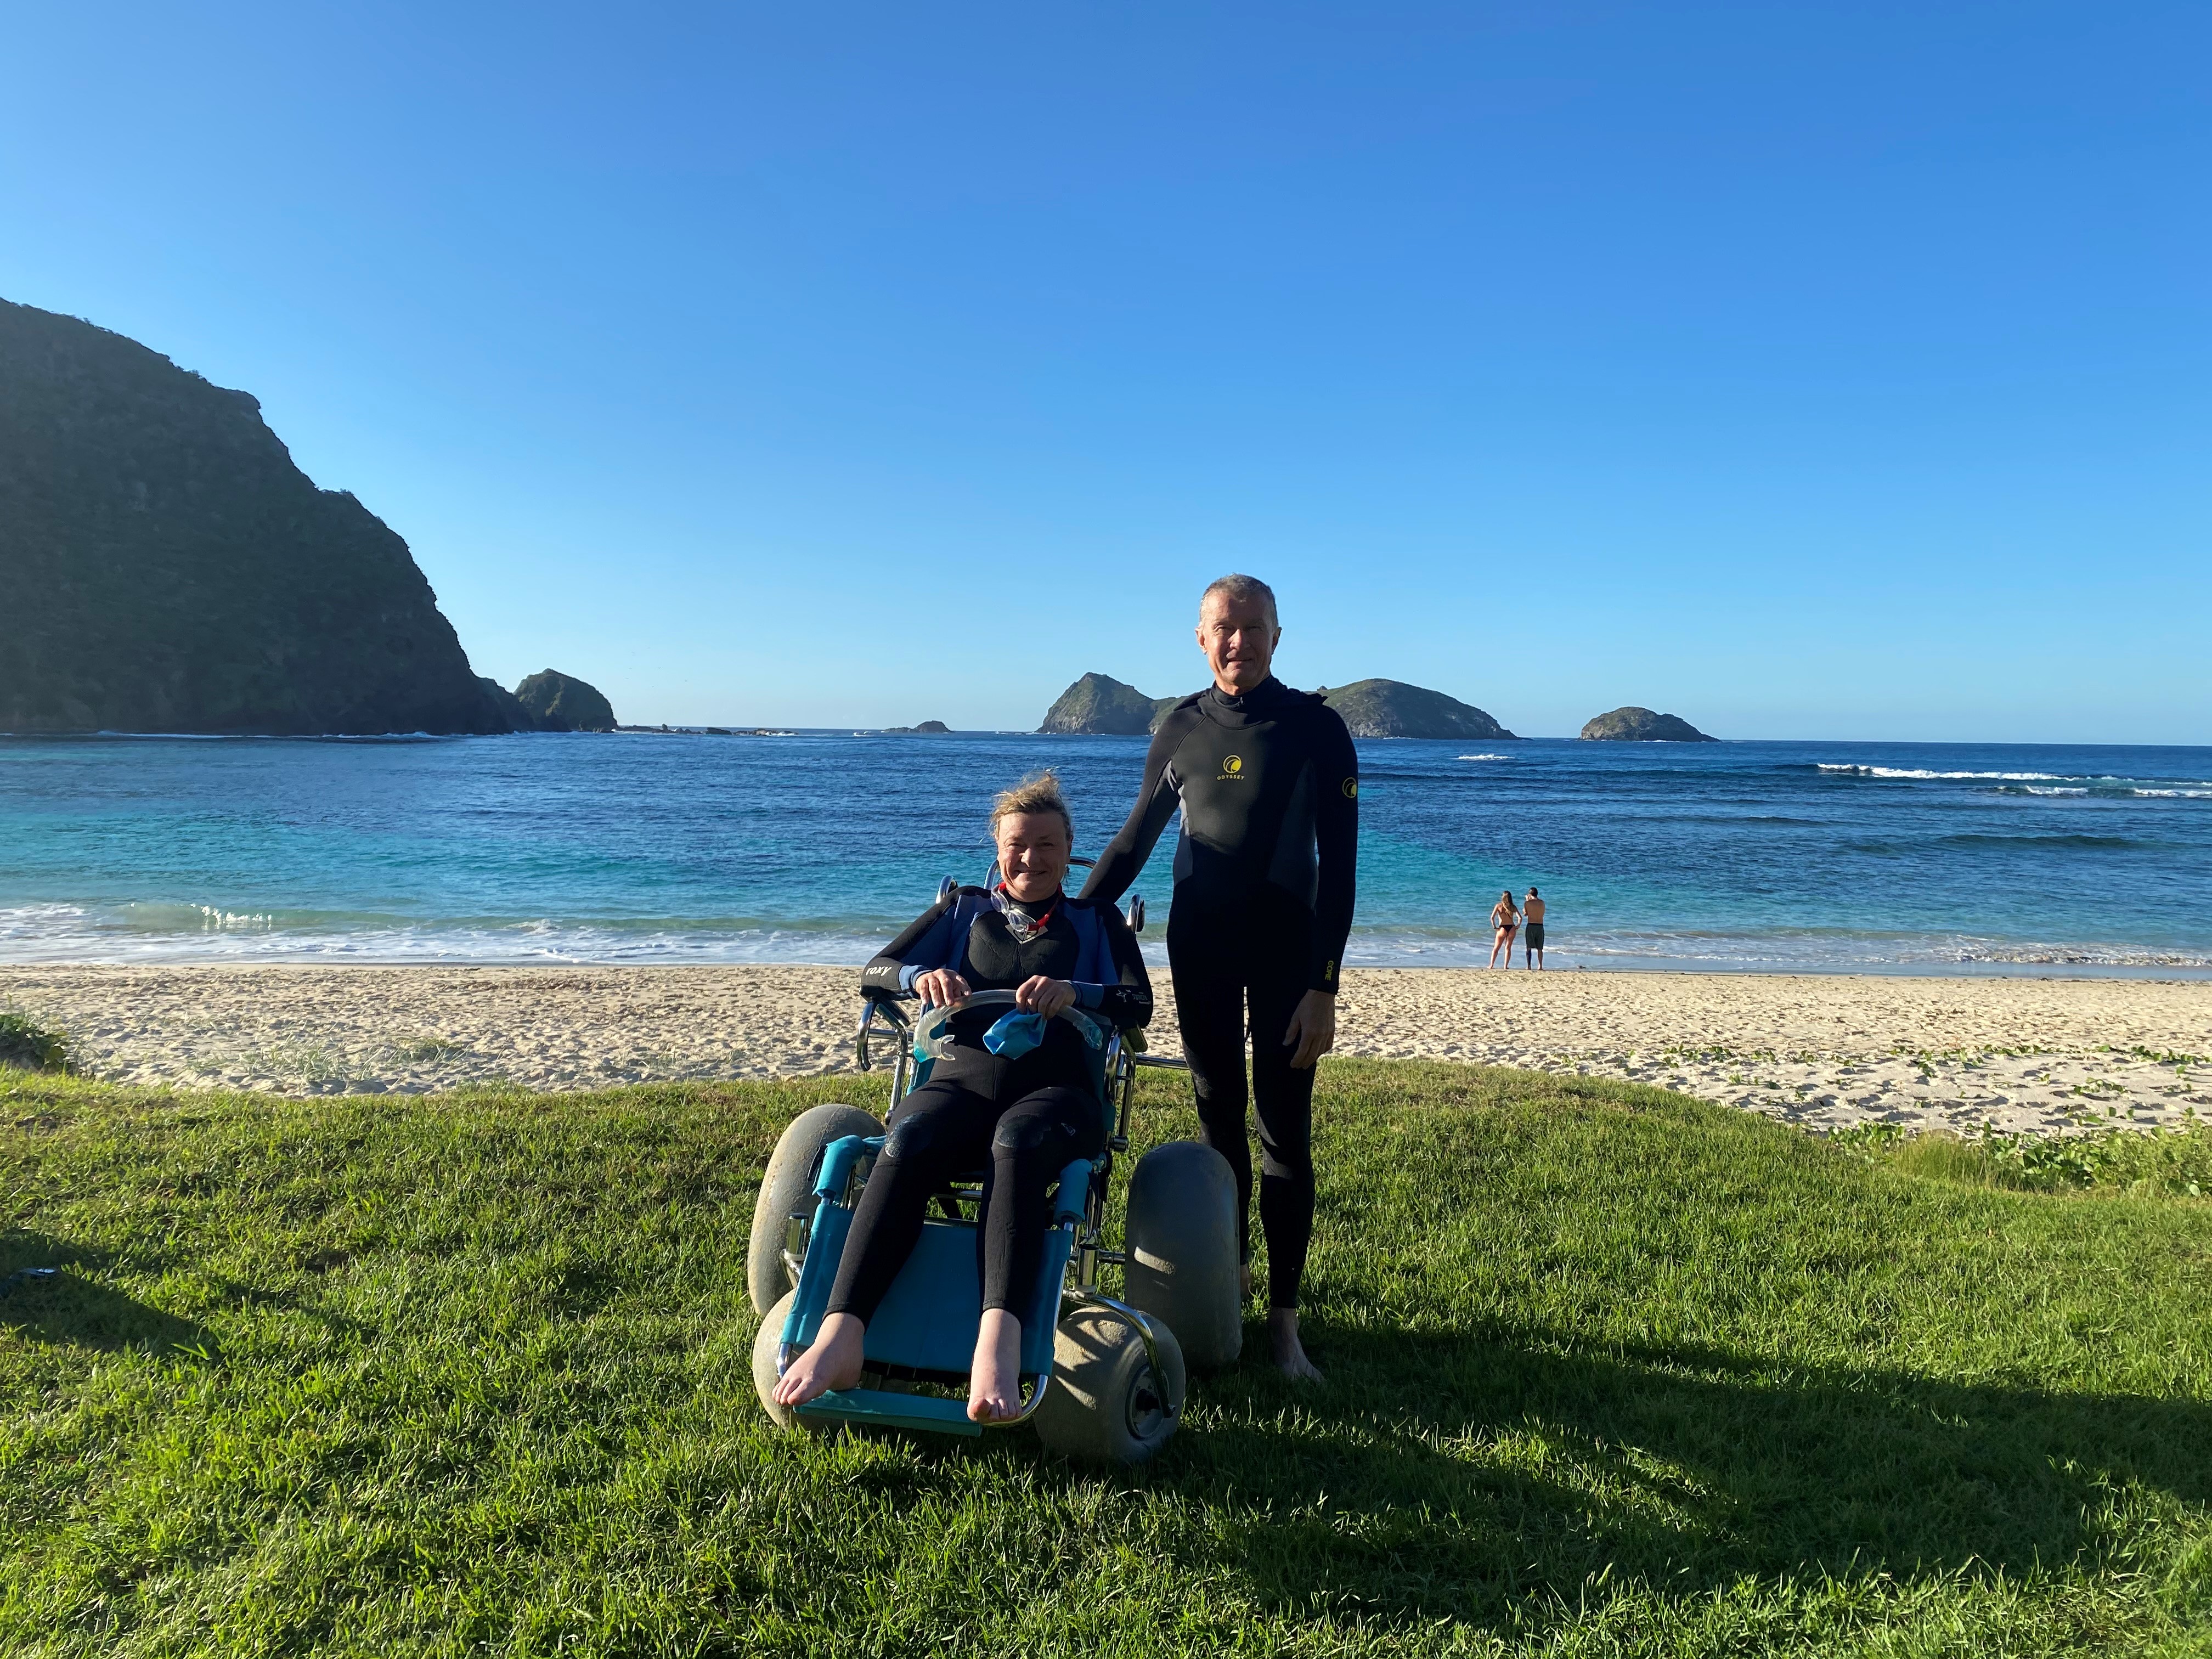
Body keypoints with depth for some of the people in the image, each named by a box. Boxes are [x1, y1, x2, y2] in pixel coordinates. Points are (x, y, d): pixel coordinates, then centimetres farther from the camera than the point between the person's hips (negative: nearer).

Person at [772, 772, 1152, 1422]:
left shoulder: (1096, 922, 20)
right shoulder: (963, 910, 24)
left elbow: (1139, 1003, 3)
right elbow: (873, 971, 13)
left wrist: (1075, 992, -18)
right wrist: (921, 977, -11)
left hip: (1055, 1089, -1)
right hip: (962, 1078, 2)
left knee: (1016, 1144, -39)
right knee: (906, 1145, -35)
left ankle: (999, 1340, -54)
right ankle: (839, 1337, -44)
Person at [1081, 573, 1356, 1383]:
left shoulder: (1315, 728, -6)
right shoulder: (1181, 727, 4)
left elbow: (1338, 864, -8)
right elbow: (1137, 836, 13)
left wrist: (1323, 986, -14)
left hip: (1286, 946, -3)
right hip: (1198, 944, 3)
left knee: (1284, 1134, 0)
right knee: (1217, 1123, 11)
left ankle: (1283, 1320, 9)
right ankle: (1227, 1275, 27)